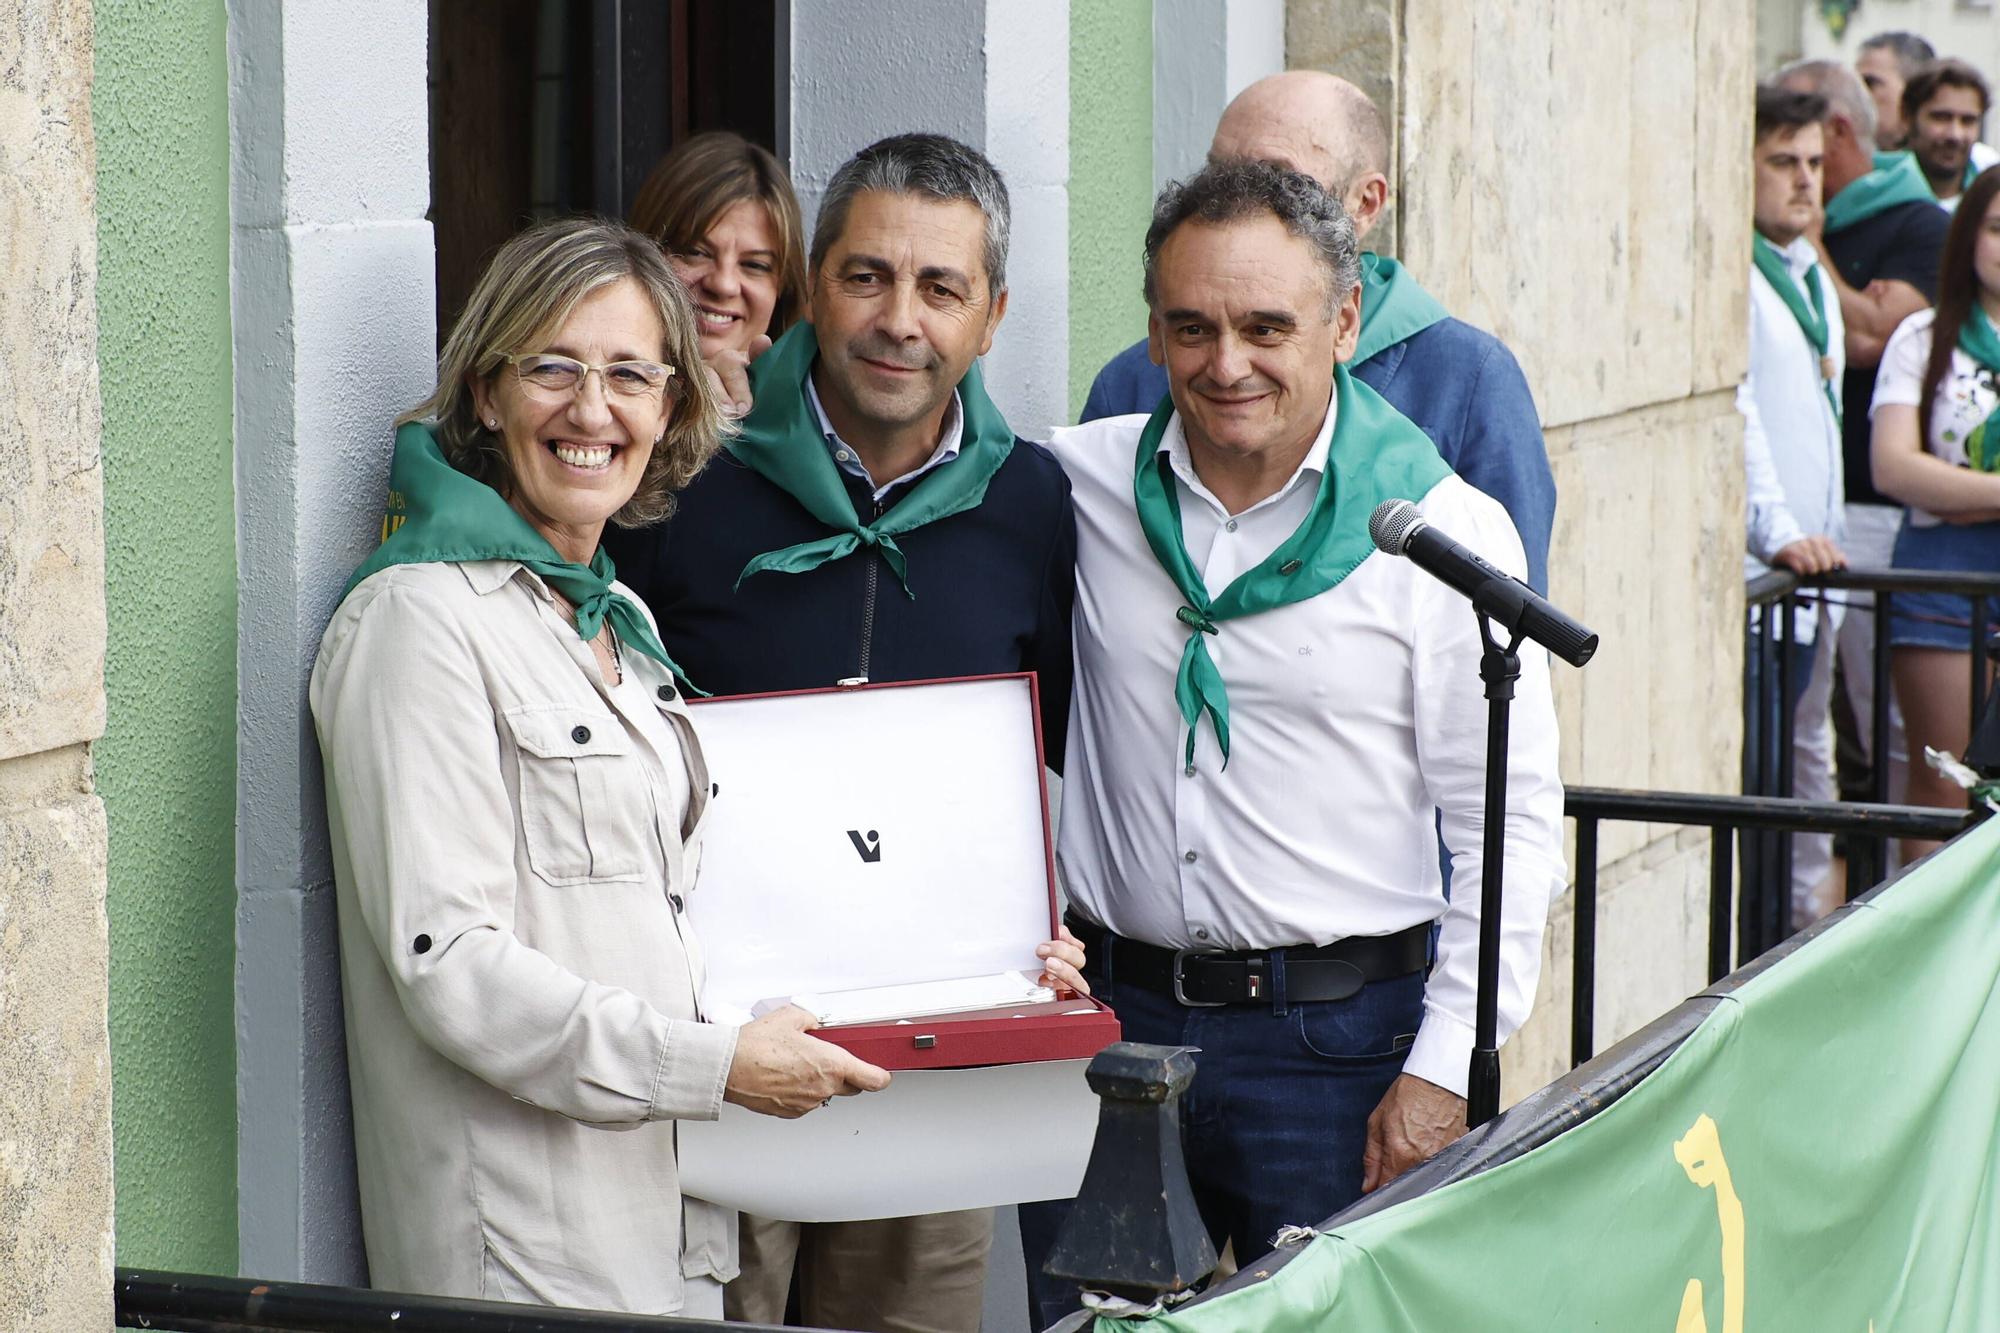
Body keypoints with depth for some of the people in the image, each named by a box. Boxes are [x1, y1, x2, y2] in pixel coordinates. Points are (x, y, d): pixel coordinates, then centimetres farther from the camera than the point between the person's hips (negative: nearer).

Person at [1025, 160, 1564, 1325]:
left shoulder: (1446, 528, -5)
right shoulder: (1086, 486, 3)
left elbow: (1511, 824, -4)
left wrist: (1442, 1072, -9)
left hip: (1338, 1041, -3)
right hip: (1110, 1016, 3)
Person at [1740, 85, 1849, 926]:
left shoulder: (1809, 274, 18)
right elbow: (1734, 411, -20)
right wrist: (1778, 533, -26)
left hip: (1809, 566, 9)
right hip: (1754, 572, -9)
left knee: (1809, 759, 14)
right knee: (1754, 770, -9)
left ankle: (1807, 914, 22)